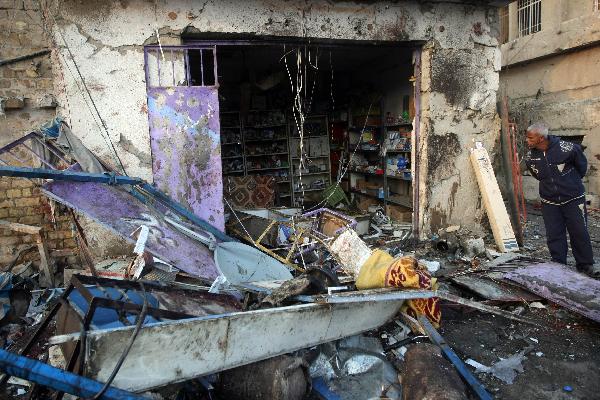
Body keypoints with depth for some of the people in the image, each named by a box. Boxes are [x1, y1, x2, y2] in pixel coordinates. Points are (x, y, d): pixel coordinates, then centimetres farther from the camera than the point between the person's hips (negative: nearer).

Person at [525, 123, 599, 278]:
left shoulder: (566, 148, -20)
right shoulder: (530, 158, -8)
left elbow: (582, 165, 1)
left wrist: (575, 180, 11)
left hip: (573, 198, -3)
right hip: (549, 202, 3)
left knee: (579, 232, 5)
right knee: (553, 235, 5)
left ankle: (586, 264, 21)